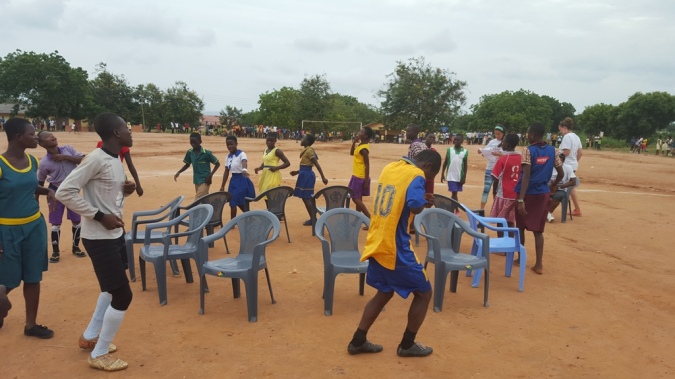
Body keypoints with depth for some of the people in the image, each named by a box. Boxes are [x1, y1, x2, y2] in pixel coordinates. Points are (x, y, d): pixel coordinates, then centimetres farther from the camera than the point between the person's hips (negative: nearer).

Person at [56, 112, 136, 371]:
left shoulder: (116, 160, 8)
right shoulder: (96, 159, -20)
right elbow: (64, 192, -23)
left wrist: (124, 191, -2)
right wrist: (99, 216, -22)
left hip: (115, 234, 10)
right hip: (99, 238, -10)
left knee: (112, 288, 24)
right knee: (123, 295, -5)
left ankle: (90, 336, 43)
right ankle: (98, 355, 12)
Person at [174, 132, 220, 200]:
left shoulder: (206, 153, -15)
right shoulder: (189, 152, 0)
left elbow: (217, 164, -7)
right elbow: (187, 164, 15)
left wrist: (211, 175, -17)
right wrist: (178, 172, 0)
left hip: (205, 181, -6)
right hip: (196, 181, 6)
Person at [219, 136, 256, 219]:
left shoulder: (241, 154, -13)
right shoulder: (228, 156, 8)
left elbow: (244, 162, -36)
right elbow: (226, 172, 13)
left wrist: (244, 169, -59)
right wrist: (222, 186, 12)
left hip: (242, 180, -7)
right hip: (233, 181, 7)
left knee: (242, 204, -4)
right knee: (232, 204, 10)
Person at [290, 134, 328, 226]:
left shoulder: (309, 151, -16)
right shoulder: (307, 150, 13)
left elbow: (317, 165, -20)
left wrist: (323, 177, -22)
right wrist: (297, 172, 24)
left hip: (306, 176, -10)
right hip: (306, 175, 10)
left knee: (305, 198, -6)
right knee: (308, 198, 12)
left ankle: (312, 219, -2)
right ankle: (313, 218, 16)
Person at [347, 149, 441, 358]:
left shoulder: (389, 168, 11)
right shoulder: (416, 176, -13)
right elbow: (415, 206, -28)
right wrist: (424, 202, -5)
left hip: (377, 244, 8)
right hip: (395, 248, -8)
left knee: (384, 293, 23)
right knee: (423, 292, 13)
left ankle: (358, 341, 24)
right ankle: (407, 345, 22)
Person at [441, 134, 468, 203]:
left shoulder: (465, 151, 1)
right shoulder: (449, 150, 0)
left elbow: (465, 165, 3)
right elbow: (445, 162, 6)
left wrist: (464, 177, -1)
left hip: (460, 177, 1)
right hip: (451, 176, -1)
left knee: (455, 193, 11)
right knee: (454, 193, -4)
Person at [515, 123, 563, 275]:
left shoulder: (528, 151, -13)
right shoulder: (552, 151, 4)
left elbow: (526, 176, -21)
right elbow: (561, 174, 9)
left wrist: (521, 199, -24)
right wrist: (554, 185, 30)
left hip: (528, 193, -4)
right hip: (543, 194, 4)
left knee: (521, 227, 13)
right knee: (538, 230, 8)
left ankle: (520, 258, 23)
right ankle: (539, 264, 4)